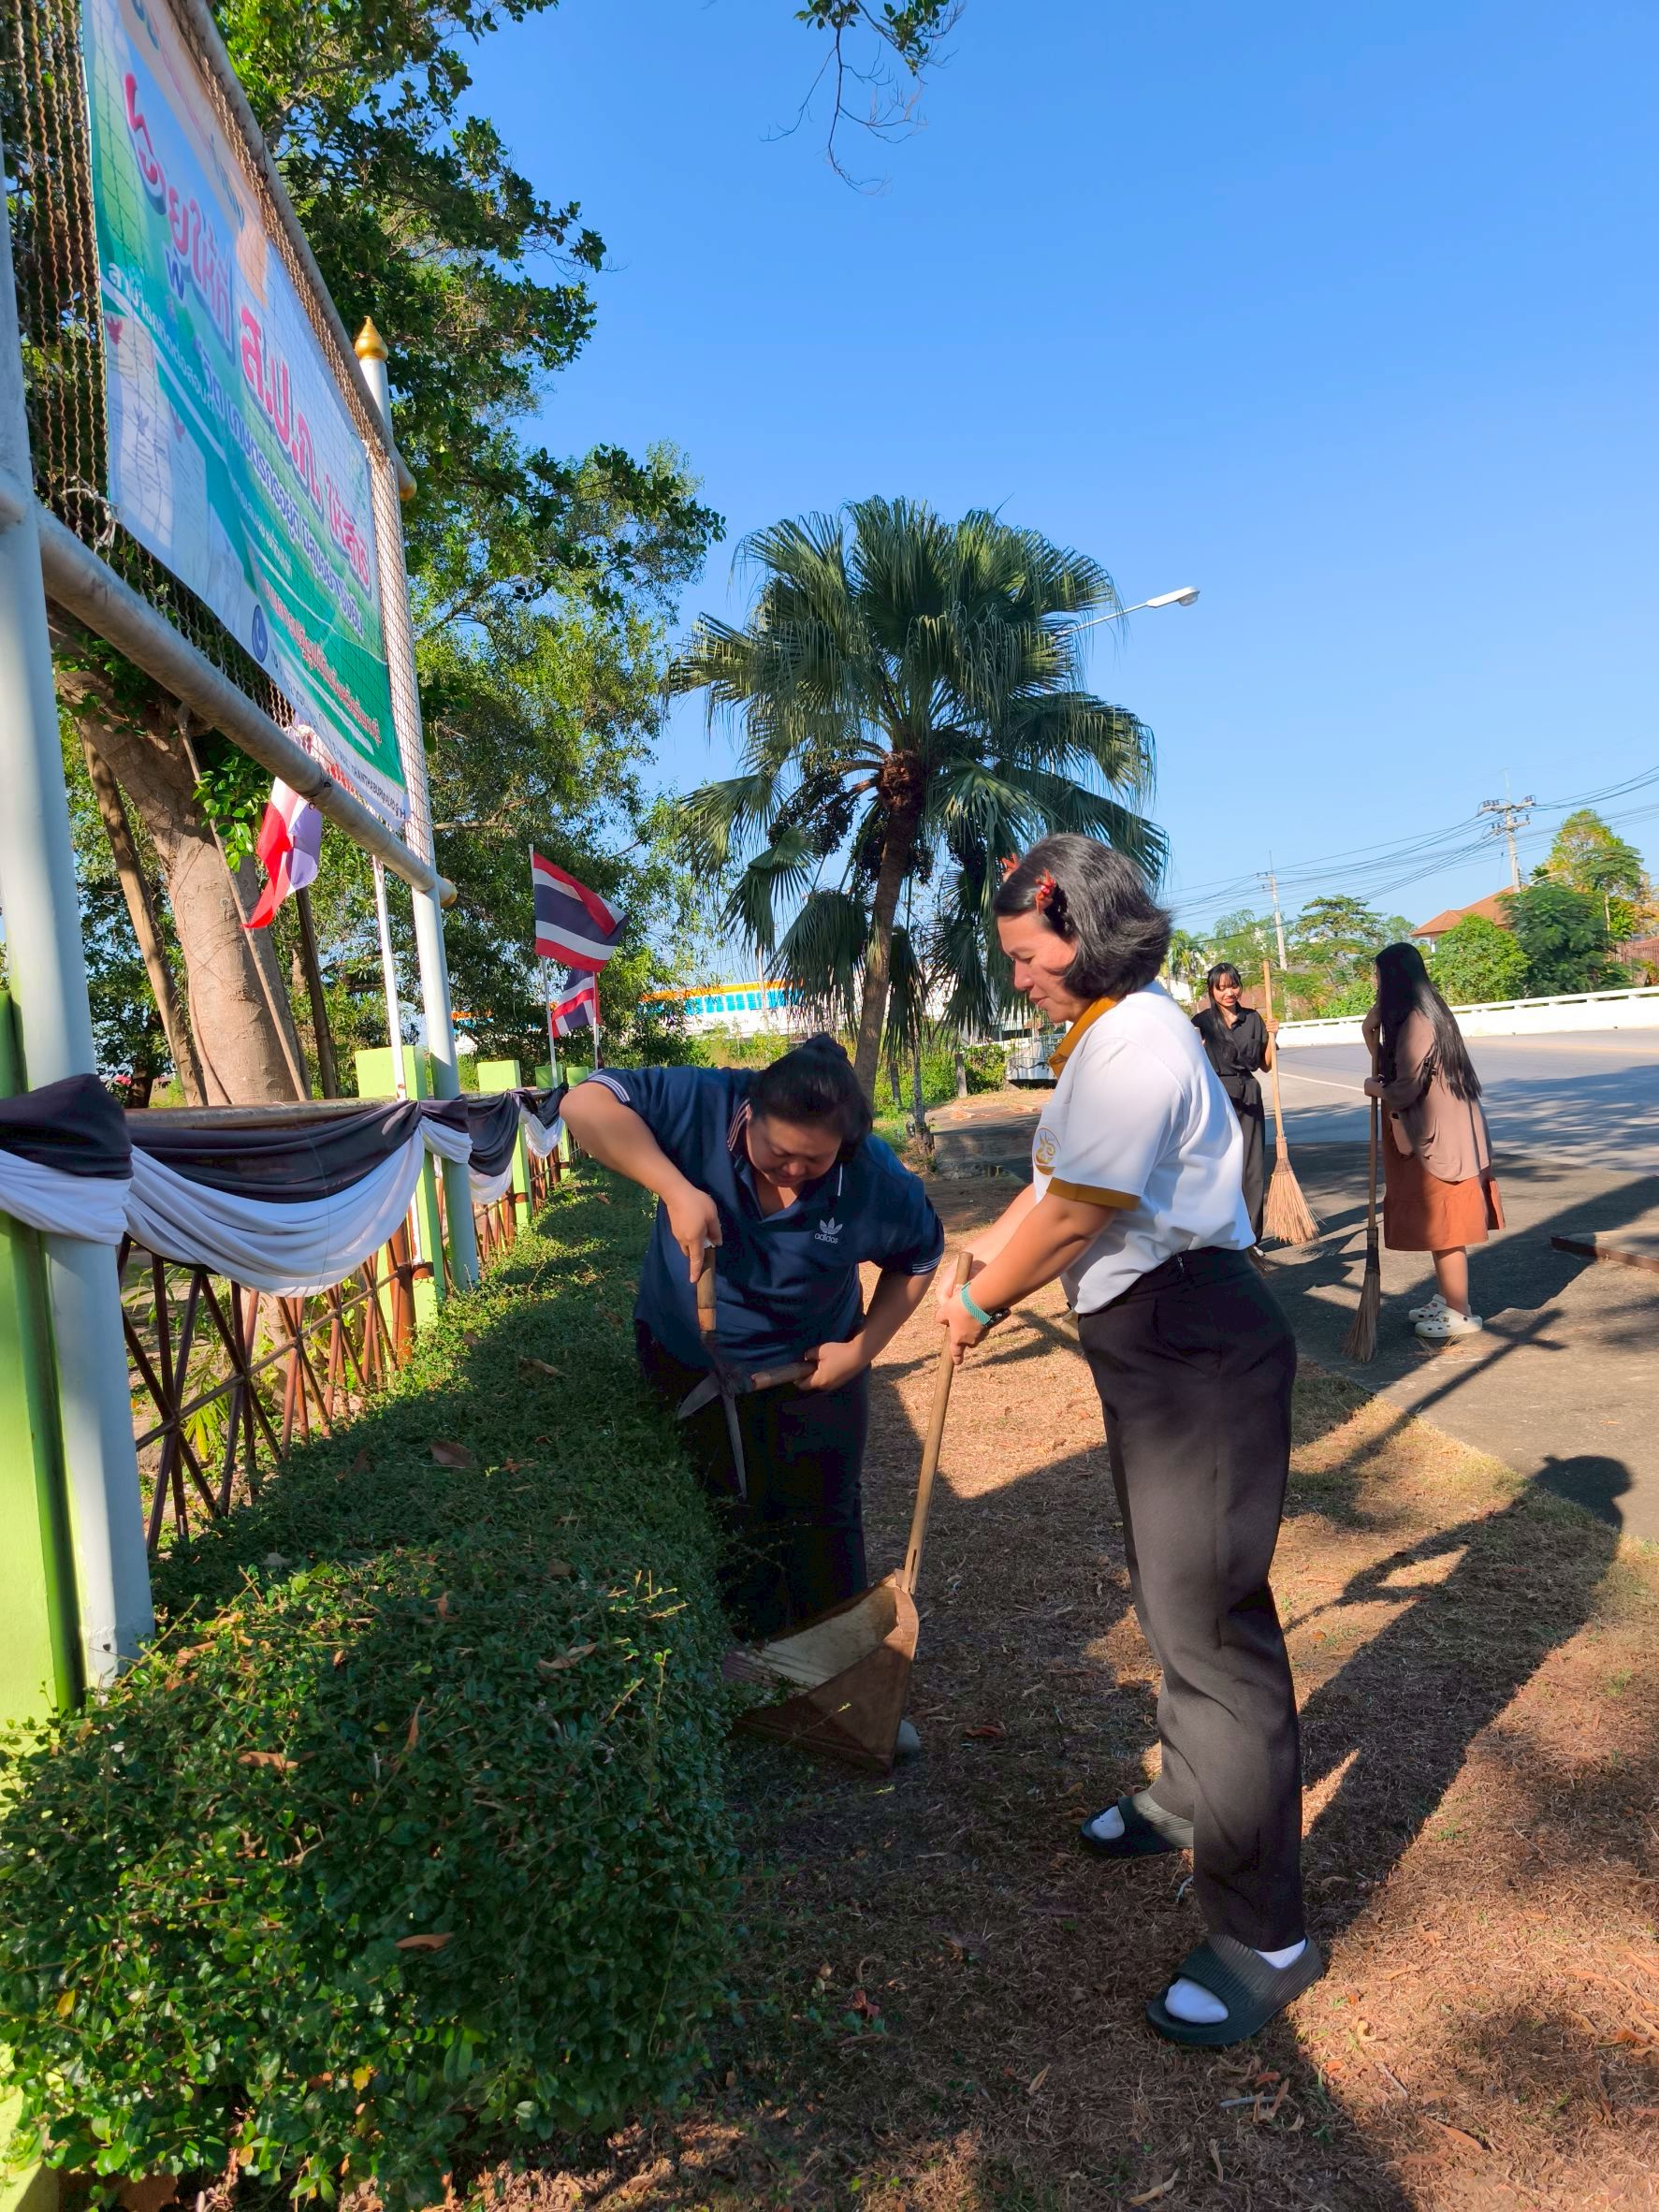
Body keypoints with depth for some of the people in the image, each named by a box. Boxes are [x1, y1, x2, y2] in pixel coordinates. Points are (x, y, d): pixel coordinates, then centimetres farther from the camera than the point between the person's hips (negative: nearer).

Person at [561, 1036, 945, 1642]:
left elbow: (919, 1260, -5)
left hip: (814, 1367, 0)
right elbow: (587, 1103, -35)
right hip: (690, 1360, 0)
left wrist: (862, 1349, -11)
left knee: (826, 1520, 11)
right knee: (738, 1523, 12)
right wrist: (676, 1188, -41)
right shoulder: (703, 1105, -28)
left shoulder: (879, 1182, -23)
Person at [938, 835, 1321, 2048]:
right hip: (1155, 1345, 11)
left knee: (1210, 1618, -3)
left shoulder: (1136, 1041, -21)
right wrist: (968, 1273, 13)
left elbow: (1069, 1218, -20)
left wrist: (981, 1303, -5)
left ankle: (1264, 1934, 12)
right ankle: (1190, 1796, 46)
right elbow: (1049, 1193, 17)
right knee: (1172, 1593, 24)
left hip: (1196, 1348, -11)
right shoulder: (1102, 1037, 14)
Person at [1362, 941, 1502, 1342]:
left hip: (1436, 1136, -10)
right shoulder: (1423, 1014, 12)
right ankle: (1445, 1299, 29)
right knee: (1436, 1224, 18)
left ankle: (1459, 1314, 7)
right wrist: (1373, 1036, 6)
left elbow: (1405, 1089, -20)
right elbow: (1395, 1071, 14)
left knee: (1443, 1227, -2)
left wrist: (1375, 1088, -2)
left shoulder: (1416, 1021, -20)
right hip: (1434, 1132, 10)